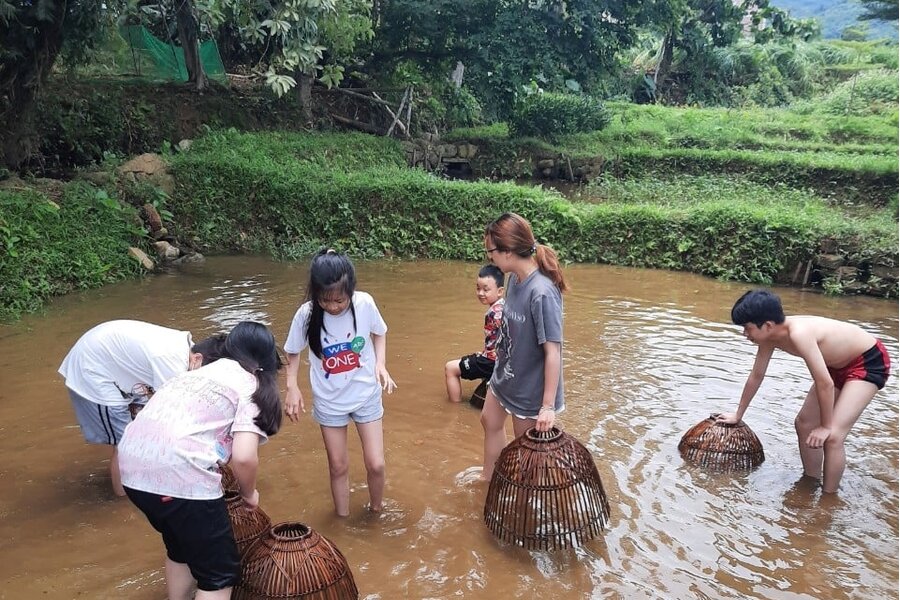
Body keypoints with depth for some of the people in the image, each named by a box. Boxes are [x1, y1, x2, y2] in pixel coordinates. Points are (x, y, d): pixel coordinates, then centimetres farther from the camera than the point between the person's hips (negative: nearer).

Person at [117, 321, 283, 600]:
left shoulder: (202, 371, 25)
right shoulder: (253, 386, 4)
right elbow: (243, 457, -9)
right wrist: (249, 494, 11)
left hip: (132, 465, 8)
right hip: (178, 472, -8)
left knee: (181, 549, 30)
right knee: (220, 571, 10)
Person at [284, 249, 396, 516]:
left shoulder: (365, 304, -20)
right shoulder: (306, 314, -21)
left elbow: (379, 333, 0)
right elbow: (293, 352, -4)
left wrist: (380, 364, -15)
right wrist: (292, 386, -16)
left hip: (366, 394, 0)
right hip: (329, 401, 0)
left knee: (375, 464, 4)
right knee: (338, 467, 13)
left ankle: (376, 512, 33)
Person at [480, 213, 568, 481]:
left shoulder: (542, 293, -32)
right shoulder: (514, 278, -8)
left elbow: (553, 352, -29)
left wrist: (548, 405, -25)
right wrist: (501, 363, 15)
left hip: (529, 385, -9)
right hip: (505, 373, 9)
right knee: (490, 421, 27)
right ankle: (488, 479, 51)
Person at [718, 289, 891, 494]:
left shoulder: (798, 333, -37)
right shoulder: (769, 335, -11)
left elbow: (825, 384, -32)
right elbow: (756, 376, 3)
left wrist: (826, 426, -19)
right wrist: (738, 415, 12)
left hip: (870, 361, -9)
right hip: (838, 363, 9)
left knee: (832, 436, -17)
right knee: (804, 424, 8)